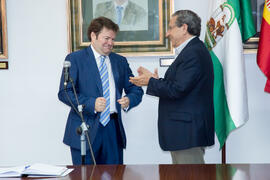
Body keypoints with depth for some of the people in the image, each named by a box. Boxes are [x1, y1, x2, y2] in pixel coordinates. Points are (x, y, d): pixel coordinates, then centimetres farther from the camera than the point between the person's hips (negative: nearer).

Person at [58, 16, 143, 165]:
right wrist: (91, 104, -22)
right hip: (85, 130, -4)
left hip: (113, 129, 4)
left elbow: (135, 90, 17)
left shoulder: (120, 61, 16)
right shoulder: (75, 59, 1)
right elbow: (64, 93, -7)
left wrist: (129, 100, -8)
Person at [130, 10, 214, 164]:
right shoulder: (191, 50, 16)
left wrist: (151, 82, -10)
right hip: (183, 132, 11)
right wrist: (157, 80, 8)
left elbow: (177, 89, -23)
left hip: (189, 132, -11)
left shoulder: (194, 53, -18)